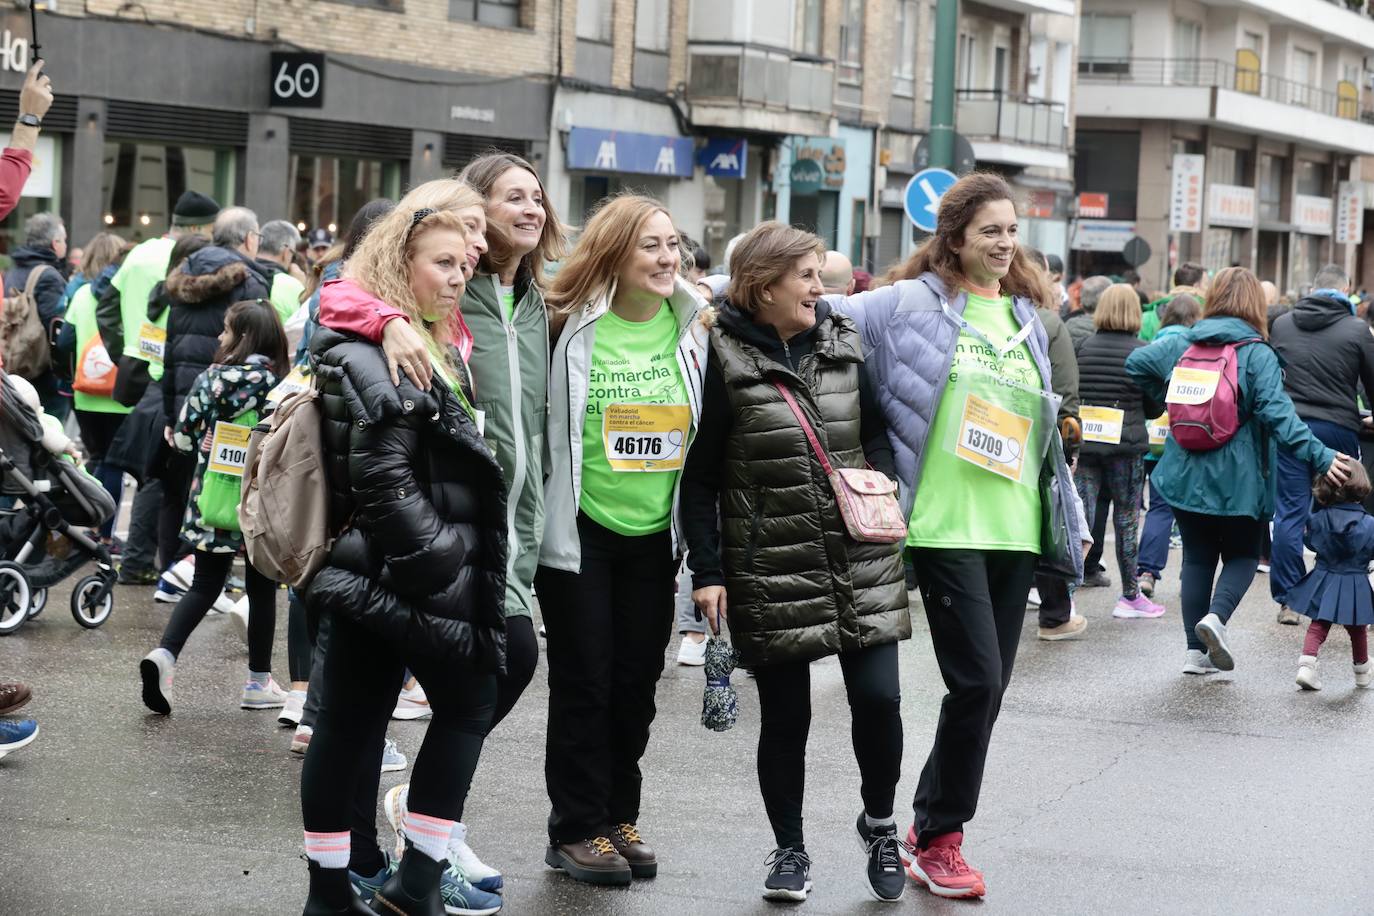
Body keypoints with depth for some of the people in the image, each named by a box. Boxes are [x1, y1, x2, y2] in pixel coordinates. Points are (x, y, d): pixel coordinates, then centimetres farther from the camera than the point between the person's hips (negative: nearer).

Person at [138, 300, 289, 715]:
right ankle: (259, 682, 16)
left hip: (213, 499, 1)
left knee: (204, 586, 10)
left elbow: (183, 437, 1)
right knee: (262, 589, 12)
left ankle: (164, 654, -11)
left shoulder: (210, 379, -3)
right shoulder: (282, 385, -6)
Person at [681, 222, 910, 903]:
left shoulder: (845, 342, 6)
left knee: (877, 695, -4)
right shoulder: (726, 357, -6)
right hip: (770, 566, -3)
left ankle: (879, 822, 21)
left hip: (860, 560, 3)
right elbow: (698, 475, -4)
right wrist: (706, 572, -7)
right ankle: (789, 848, 24)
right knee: (784, 714, 6)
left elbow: (876, 432, 16)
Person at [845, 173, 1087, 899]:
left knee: (988, 685, 9)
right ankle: (938, 841, 4)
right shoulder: (911, 303, -4)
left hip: (1016, 529, 6)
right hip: (946, 528, -6)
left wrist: (1070, 517, 21)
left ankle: (932, 819, 24)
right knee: (978, 679, -11)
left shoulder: (1024, 316, 15)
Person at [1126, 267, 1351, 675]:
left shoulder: (1181, 343, 4)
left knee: (1197, 558, 12)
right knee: (1242, 555, 12)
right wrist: (1320, 457, -23)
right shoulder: (1258, 354, -11)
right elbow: (1278, 414, -21)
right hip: (1237, 481, -4)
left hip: (1184, 476, 4)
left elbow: (1135, 363, 14)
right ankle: (1216, 616, -15)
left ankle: (1195, 651, 10)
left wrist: (1167, 398, 24)